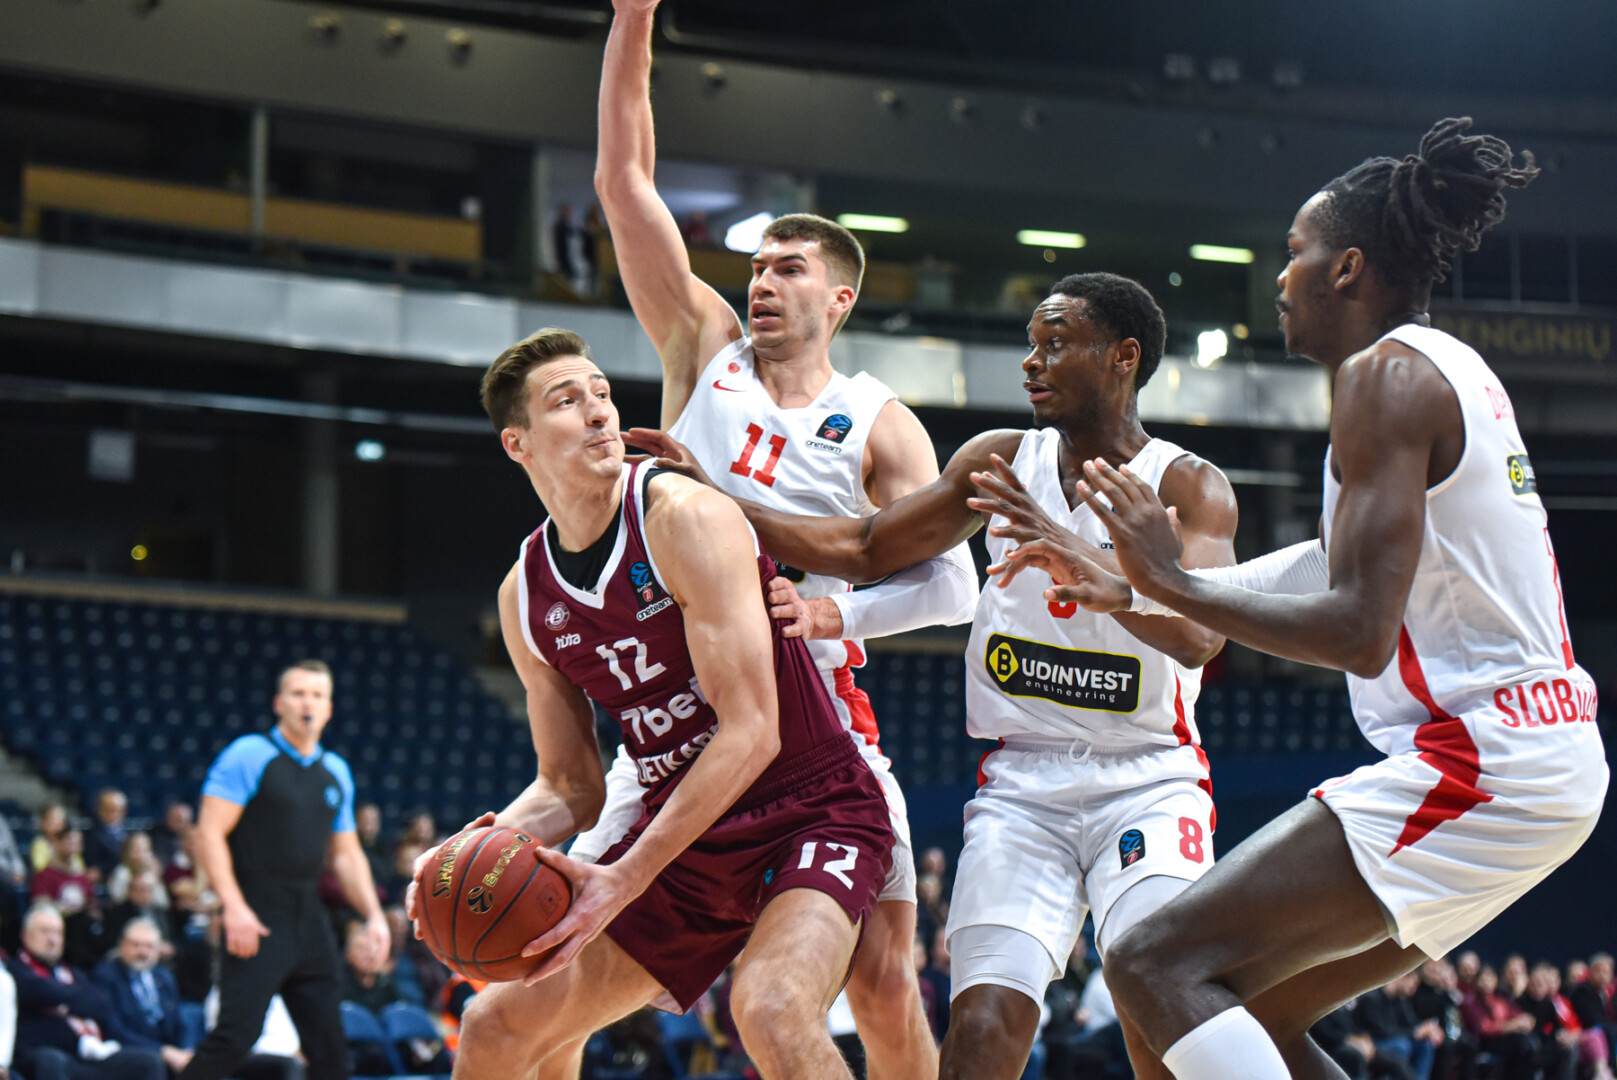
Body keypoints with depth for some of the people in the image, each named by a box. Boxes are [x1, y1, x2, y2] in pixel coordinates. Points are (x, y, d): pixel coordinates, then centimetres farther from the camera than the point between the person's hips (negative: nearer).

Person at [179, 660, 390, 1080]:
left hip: (309, 920, 6)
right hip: (257, 921, -6)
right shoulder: (248, 755, -4)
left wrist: (373, 915, 9)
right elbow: (209, 833, -10)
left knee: (330, 1045, 4)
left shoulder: (336, 773, 15)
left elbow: (347, 854, 22)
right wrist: (233, 905, -20)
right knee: (235, 1036, -16)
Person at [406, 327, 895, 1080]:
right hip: (686, 838, 7)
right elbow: (570, 788, 12)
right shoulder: (525, 595, 4)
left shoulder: (685, 520, -17)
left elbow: (751, 732, -22)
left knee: (771, 1007, -36)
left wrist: (626, 879, -27)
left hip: (809, 813, -7)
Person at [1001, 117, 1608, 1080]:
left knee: (1156, 967, -16)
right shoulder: (1452, 370, 19)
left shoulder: (1385, 374, -11)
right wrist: (1135, 591, 31)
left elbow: (1358, 632, -21)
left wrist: (1172, 583, -12)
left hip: (1477, 763, -10)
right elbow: (1351, 564, 29)